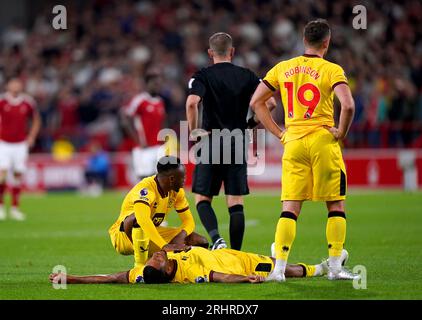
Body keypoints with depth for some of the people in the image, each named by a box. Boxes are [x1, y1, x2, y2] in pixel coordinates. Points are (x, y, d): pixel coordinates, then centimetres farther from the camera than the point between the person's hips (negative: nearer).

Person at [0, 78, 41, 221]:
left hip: (21, 144, 2)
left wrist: (31, 137, 6)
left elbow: (36, 121, 16)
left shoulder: (28, 103, 0)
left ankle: (15, 207, 12)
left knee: (18, 174, 2)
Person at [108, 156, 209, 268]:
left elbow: (188, 220, 0)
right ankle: (140, 265, -31)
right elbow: (143, 220, -47)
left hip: (152, 234, 8)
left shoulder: (176, 191, -3)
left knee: (201, 242, -4)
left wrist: (181, 236, -25)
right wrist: (165, 246, -56)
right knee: (137, 218, -43)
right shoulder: (146, 189, -29)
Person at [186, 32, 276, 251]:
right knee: (236, 204, 6)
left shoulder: (203, 76, -2)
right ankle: (236, 254, 2)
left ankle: (216, 238, -17)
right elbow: (270, 103, -3)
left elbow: (192, 103, -20)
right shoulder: (247, 76, 6)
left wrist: (193, 130, -8)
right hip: (238, 145, 2)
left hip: (211, 145, -2)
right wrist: (252, 122, 12)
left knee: (202, 198, 7)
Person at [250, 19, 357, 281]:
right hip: (323, 141, -4)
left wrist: (279, 133, 12)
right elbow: (348, 105, -20)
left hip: (293, 142, 4)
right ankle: (335, 267, 5)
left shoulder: (283, 68, 9)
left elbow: (256, 102, 11)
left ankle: (279, 267, -4)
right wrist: (341, 133, -5)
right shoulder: (331, 70, -6)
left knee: (290, 207, 5)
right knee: (336, 205, 8)